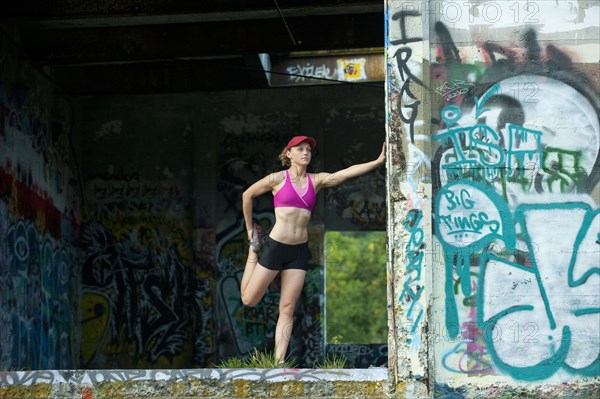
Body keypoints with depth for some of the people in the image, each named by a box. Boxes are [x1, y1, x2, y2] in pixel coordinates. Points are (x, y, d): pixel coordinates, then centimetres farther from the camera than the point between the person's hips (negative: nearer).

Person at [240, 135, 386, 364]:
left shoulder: (316, 181, 7)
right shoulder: (278, 179, -2)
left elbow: (347, 173, -3)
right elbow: (247, 195, 9)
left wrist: (378, 161, -14)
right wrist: (249, 229, 14)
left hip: (299, 251, 3)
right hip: (275, 246, -3)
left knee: (288, 309, 2)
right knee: (249, 300, 6)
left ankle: (279, 361, 2)